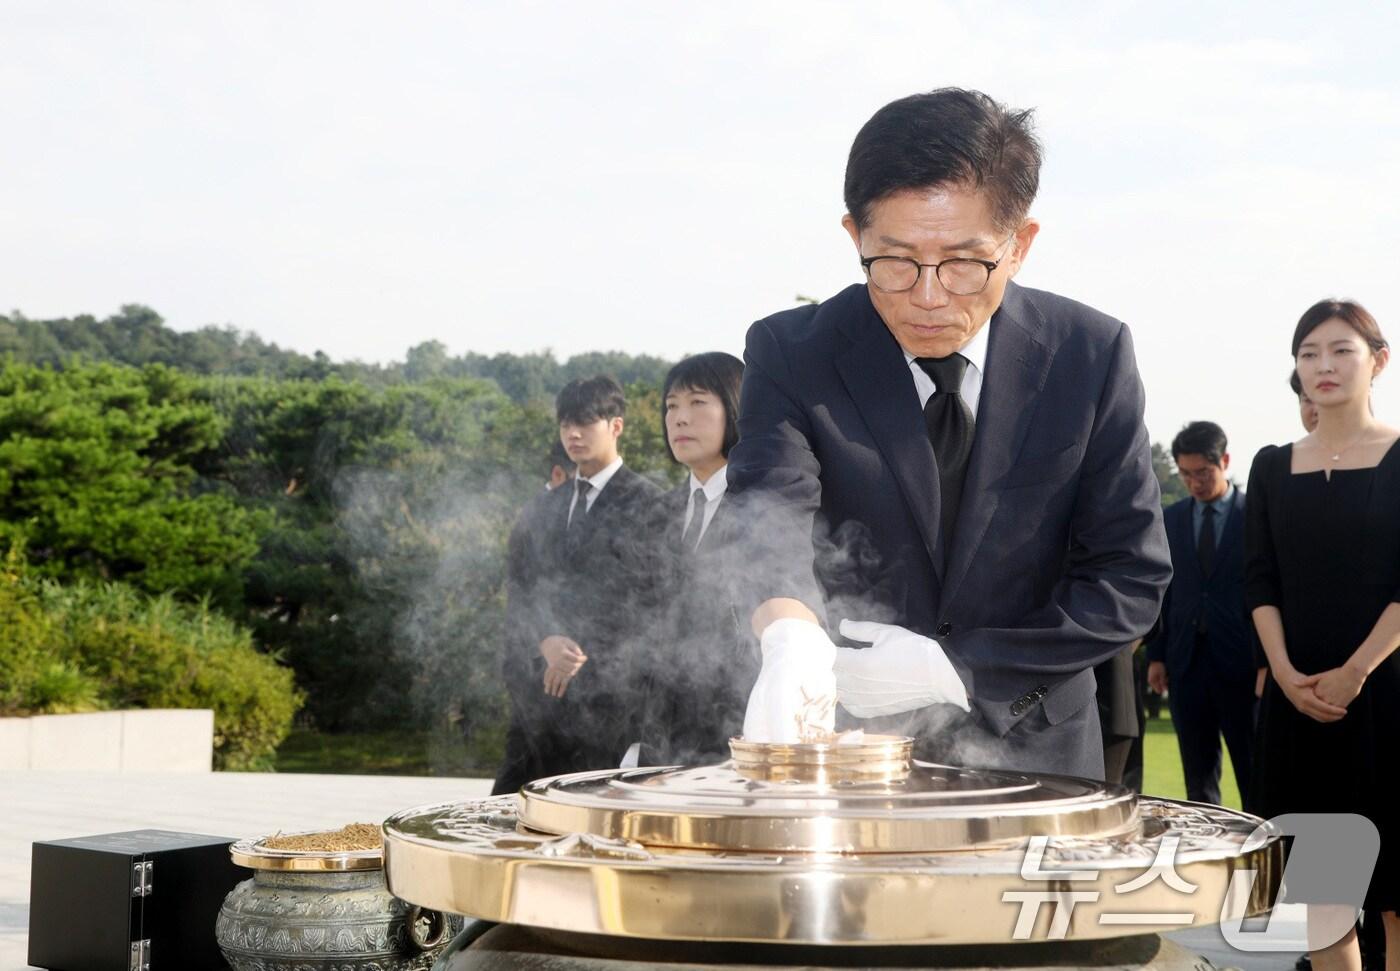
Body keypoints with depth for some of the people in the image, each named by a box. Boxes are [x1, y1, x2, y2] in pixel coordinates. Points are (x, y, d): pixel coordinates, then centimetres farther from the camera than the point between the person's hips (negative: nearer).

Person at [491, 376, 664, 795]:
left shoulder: (648, 504, 0)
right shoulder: (543, 508, 19)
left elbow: (651, 598, -7)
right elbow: (518, 591, 13)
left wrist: (586, 655, -10)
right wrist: (546, 643, -7)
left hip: (609, 694, -6)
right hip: (540, 691, 6)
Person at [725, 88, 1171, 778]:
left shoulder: (1093, 355, -7)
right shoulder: (791, 354, -11)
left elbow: (1129, 579, -7)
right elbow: (771, 513, -26)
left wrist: (956, 667, -17)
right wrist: (789, 638, -47)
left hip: (1036, 752, -1)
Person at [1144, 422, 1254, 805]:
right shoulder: (1171, 518, 9)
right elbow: (1161, 590, 10)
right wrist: (1156, 654, 5)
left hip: (1239, 659, -3)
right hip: (1185, 659, 3)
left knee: (1253, 774, 0)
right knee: (1198, 777, 9)